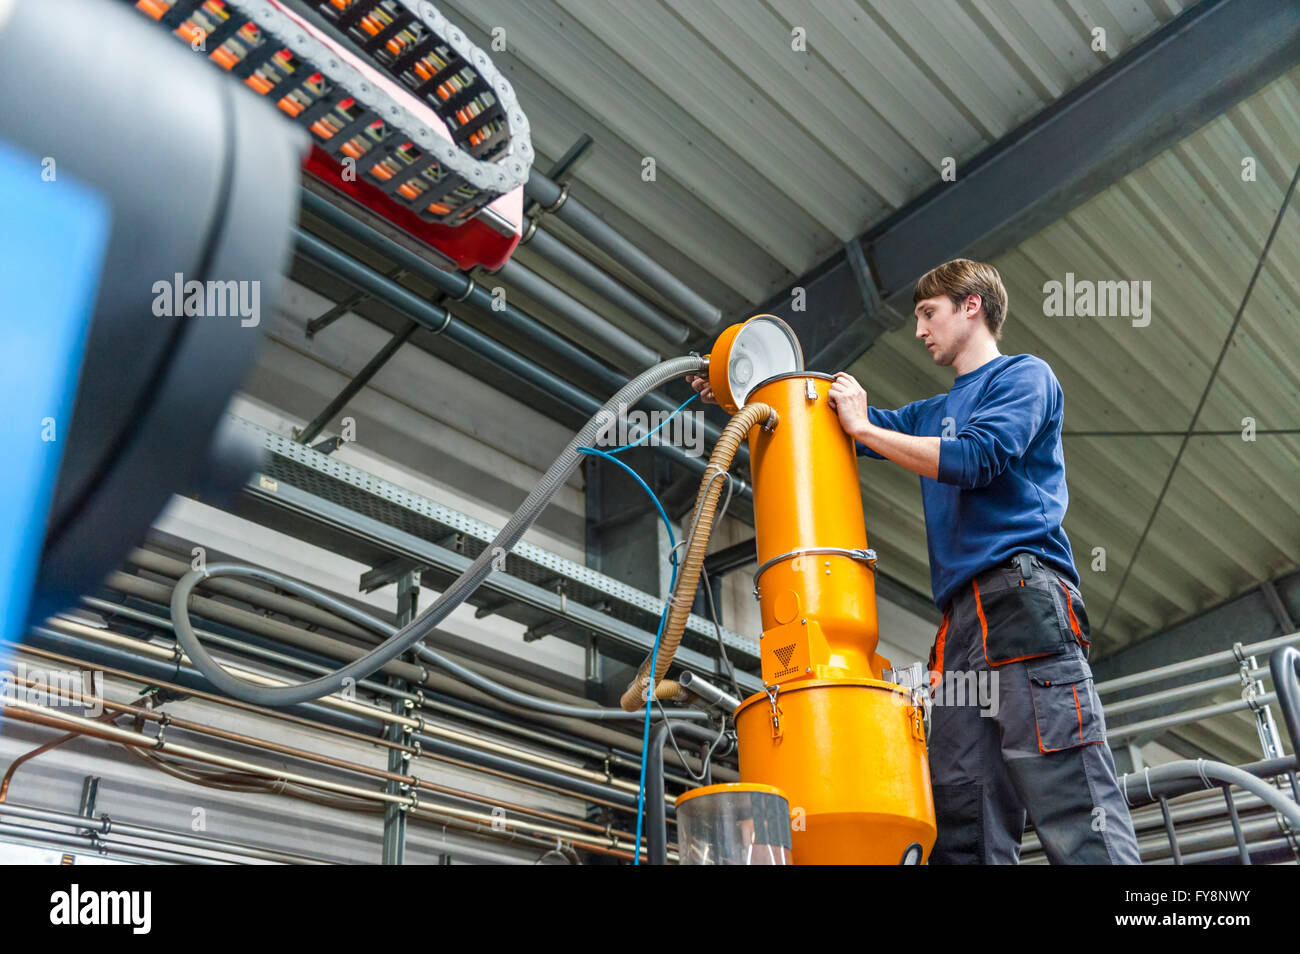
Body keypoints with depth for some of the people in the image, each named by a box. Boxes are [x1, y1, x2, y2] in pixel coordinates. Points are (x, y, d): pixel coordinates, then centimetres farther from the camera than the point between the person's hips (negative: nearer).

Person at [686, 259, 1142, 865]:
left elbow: (971, 459, -8)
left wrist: (861, 425, 0)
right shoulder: (934, 413, 32)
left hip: (1024, 594, -7)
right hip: (963, 620, 7)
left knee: (1077, 813, -14)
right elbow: (827, 422, 35)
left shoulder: (1024, 375, 9)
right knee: (960, 823, -4)